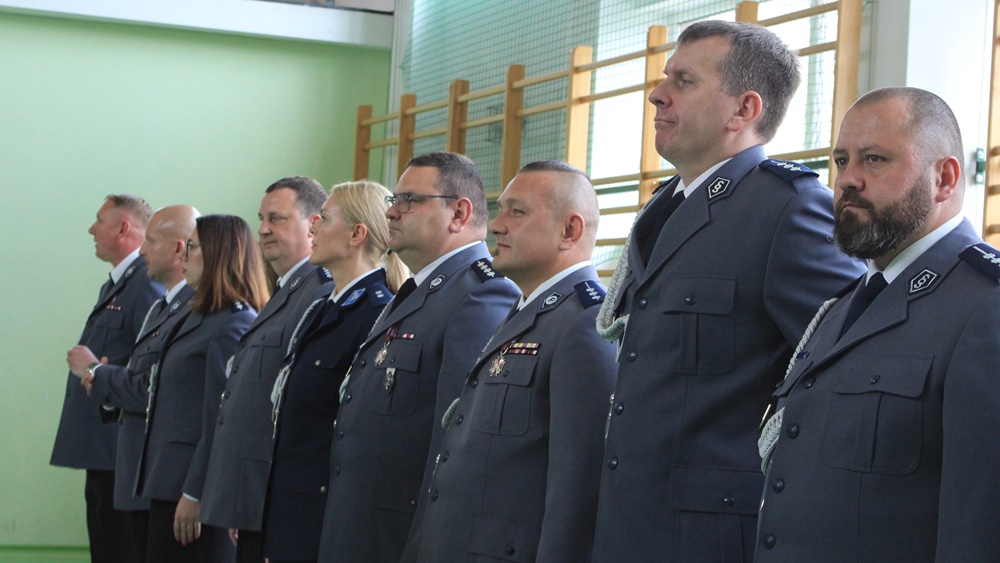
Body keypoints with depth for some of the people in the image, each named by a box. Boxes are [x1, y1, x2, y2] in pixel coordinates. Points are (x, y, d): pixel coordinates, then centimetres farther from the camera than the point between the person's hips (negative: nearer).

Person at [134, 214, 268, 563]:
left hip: (194, 484, -9)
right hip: (169, 482, 9)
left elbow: (222, 420, -18)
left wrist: (194, 494, -18)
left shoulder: (234, 324, -14)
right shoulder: (200, 317, 16)